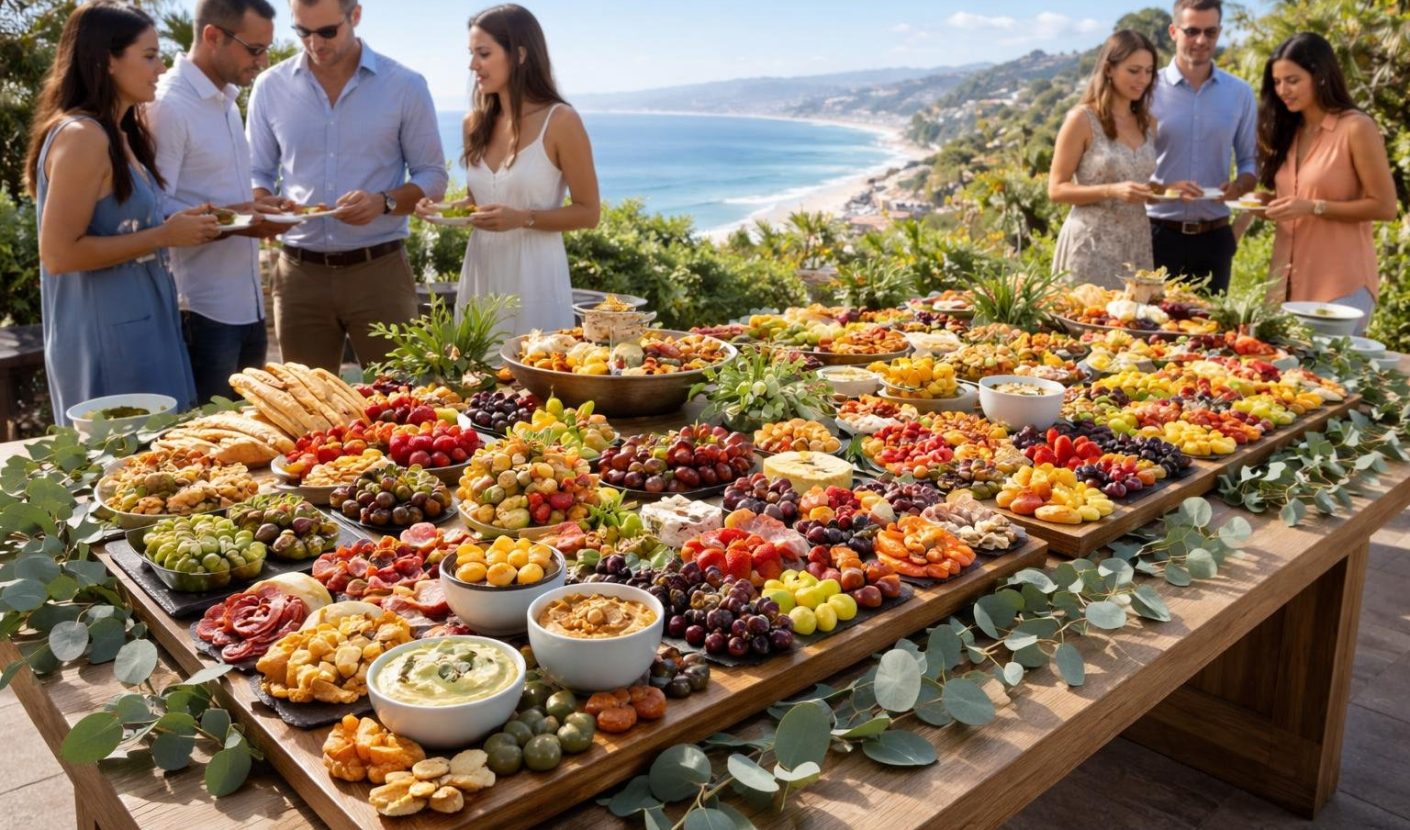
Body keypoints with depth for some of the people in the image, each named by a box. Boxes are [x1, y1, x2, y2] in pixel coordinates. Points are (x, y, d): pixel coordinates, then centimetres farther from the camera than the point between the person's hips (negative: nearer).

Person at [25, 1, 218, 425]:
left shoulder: (118, 135, 12)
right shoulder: (82, 137, -16)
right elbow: (58, 253, -20)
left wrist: (178, 226, 5)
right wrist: (164, 236, -17)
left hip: (139, 326, 9)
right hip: (105, 340, -9)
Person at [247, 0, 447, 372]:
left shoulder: (405, 86, -1)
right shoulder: (271, 86, 5)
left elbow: (432, 178, 2)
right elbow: (256, 174, 12)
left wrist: (384, 202, -18)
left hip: (379, 270, -2)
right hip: (300, 273, 2)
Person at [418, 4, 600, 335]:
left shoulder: (560, 121, -9)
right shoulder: (475, 123, 8)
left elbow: (588, 212, -7)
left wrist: (522, 218, -19)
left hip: (534, 275, -5)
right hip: (480, 270, 5)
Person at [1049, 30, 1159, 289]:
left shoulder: (1147, 122, 11)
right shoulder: (1082, 119, -7)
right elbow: (1056, 189, -9)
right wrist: (1111, 191, -21)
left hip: (1137, 246, 6)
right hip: (1092, 246, -5)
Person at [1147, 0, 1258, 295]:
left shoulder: (1240, 94, 7)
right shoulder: (1148, 89, -3)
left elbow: (1250, 162, 11)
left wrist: (1239, 185, -11)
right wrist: (1166, 189, -21)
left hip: (1214, 237, 3)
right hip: (1158, 234, -3)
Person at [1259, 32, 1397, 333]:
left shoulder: (1356, 128, -8)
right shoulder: (1288, 130, 11)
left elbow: (1384, 206, -10)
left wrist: (1314, 207, -19)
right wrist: (1270, 205, -1)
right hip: (1288, 279, 6)